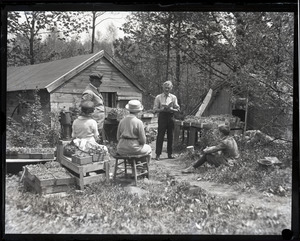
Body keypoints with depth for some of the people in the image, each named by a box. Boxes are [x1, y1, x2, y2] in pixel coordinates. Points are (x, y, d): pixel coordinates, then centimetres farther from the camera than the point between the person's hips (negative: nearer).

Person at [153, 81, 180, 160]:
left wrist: (171, 109, -15)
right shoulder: (158, 97, 3)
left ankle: (169, 154, 17)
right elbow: (155, 109, -1)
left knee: (170, 136, 7)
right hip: (162, 117, -2)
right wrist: (163, 109, -17)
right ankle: (158, 154, 1)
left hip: (171, 117, 2)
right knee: (160, 136, -4)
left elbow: (177, 109, 4)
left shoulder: (173, 97, 9)